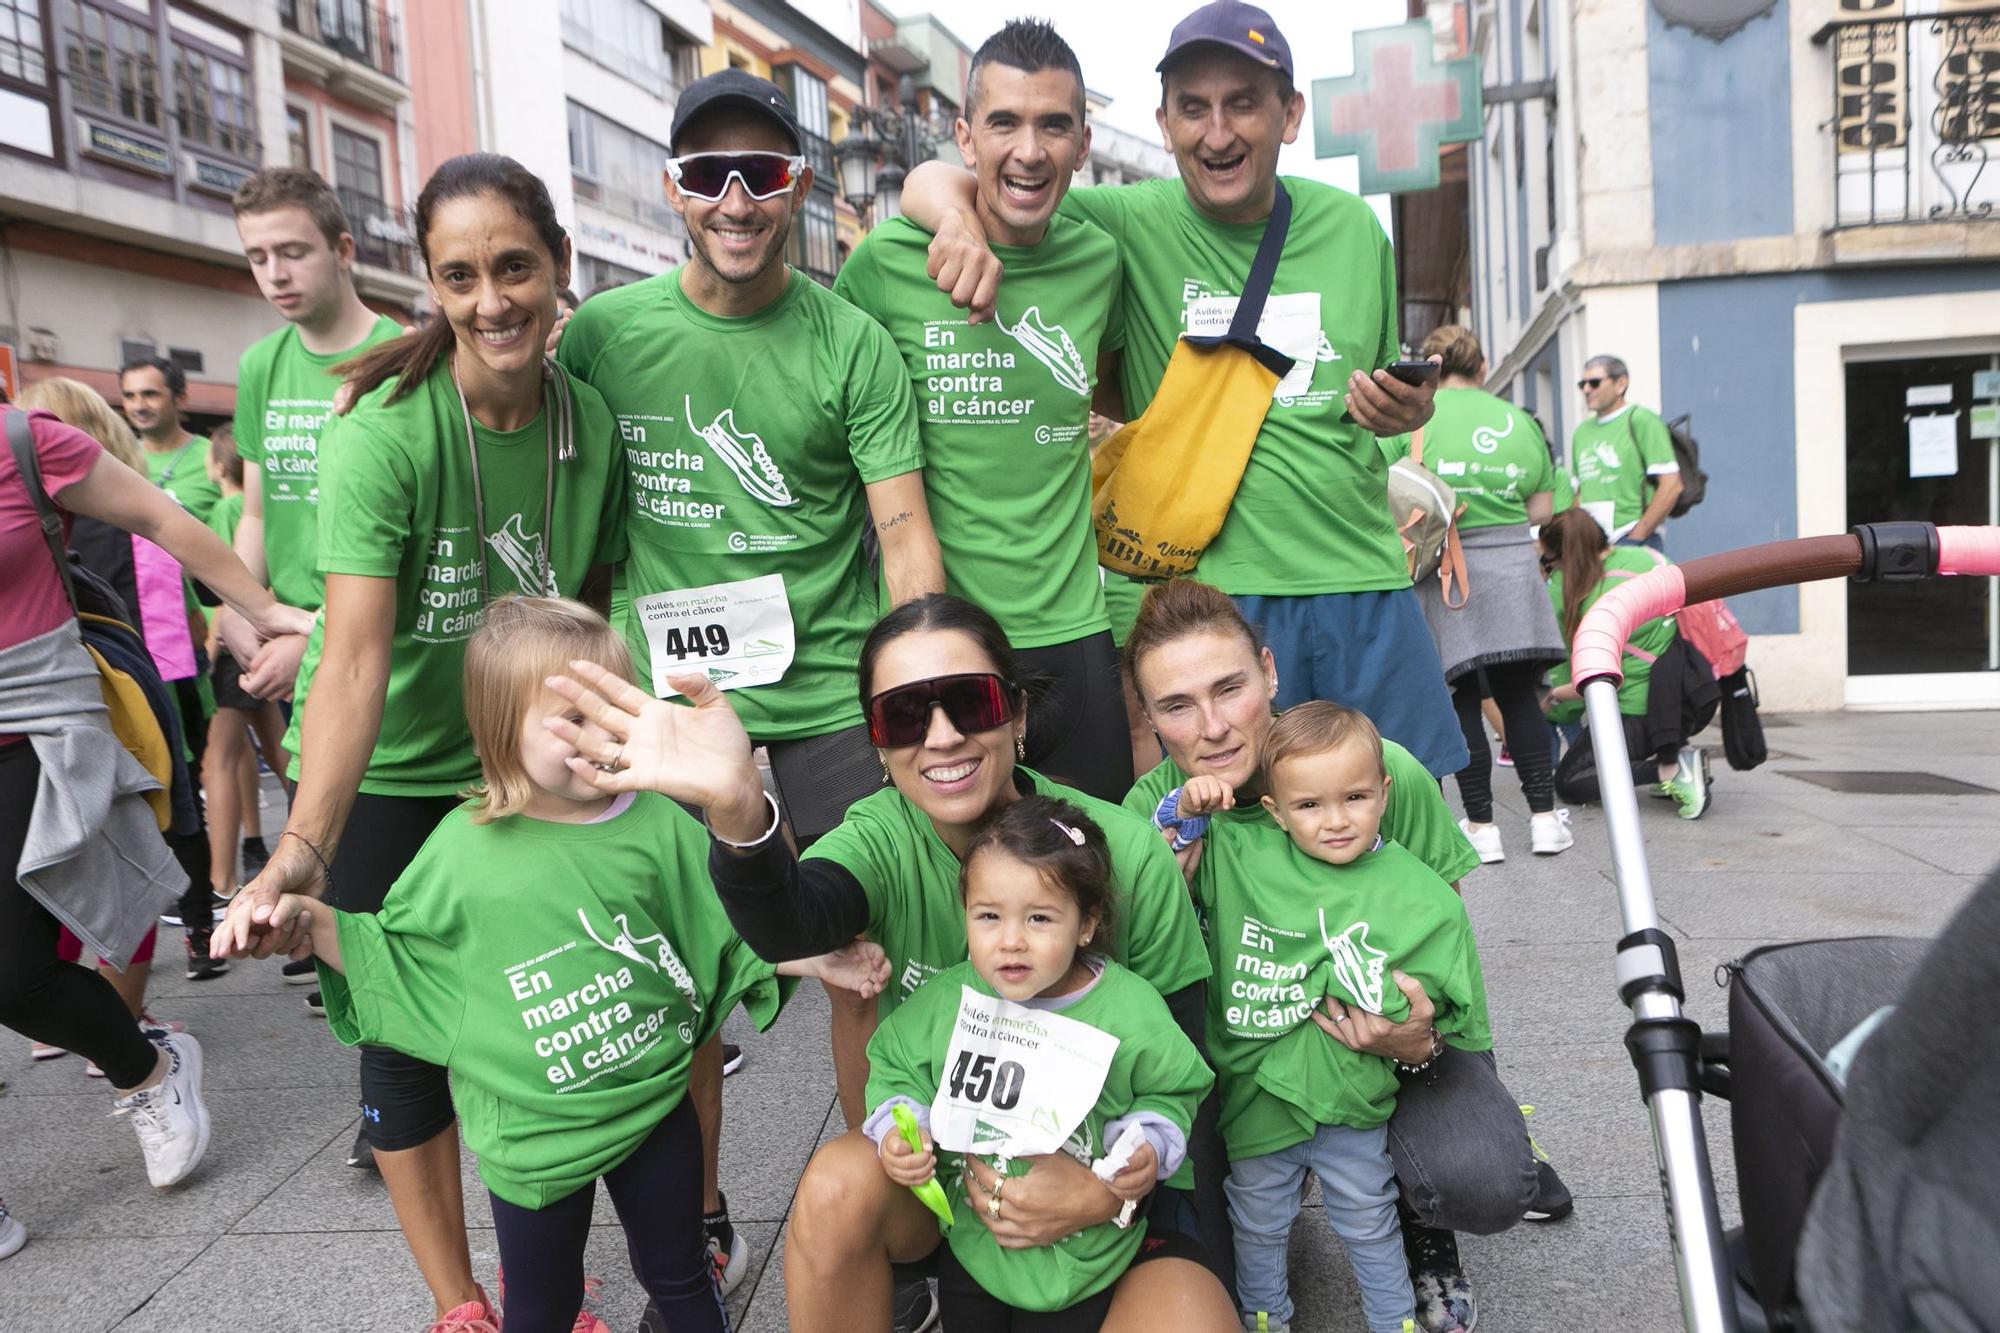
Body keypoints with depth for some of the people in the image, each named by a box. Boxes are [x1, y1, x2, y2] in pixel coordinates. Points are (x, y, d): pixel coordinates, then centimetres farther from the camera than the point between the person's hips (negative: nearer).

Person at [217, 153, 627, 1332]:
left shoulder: (592, 423, -9)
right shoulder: (385, 432, -24)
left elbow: (591, 607, 2)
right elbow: (355, 659, -32)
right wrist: (299, 854, -41)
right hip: (383, 776, -3)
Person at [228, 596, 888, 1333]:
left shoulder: (659, 824, -8)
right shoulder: (465, 847, -10)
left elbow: (728, 933, 2)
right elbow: (395, 957, 3)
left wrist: (813, 959, -7)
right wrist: (311, 923, -11)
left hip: (656, 1108, 1)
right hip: (534, 1130, 0)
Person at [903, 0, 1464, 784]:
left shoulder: (1351, 227, 7)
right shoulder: (1133, 226, -3)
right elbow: (932, 181, -3)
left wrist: (1404, 411, -3)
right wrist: (960, 218, -26)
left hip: (1364, 580, 4)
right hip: (1211, 587, -3)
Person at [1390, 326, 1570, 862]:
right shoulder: (1518, 420, 9)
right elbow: (1540, 511, 9)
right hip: (1513, 566, 3)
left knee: (1461, 699, 4)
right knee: (1518, 694, 12)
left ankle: (1481, 827, 7)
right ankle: (1544, 817, 15)